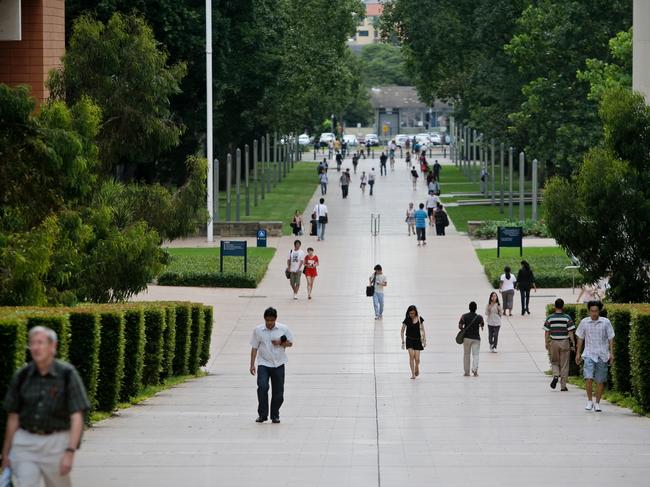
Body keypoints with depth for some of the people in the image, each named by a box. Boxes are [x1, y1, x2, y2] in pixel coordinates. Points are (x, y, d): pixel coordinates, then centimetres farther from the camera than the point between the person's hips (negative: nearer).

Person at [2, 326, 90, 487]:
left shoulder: (67, 374, -7)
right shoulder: (22, 376, 2)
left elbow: (77, 417, -10)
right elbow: (13, 417, 9)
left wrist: (70, 451, -19)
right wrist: (5, 453, 10)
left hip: (56, 443, -2)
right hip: (24, 443, 2)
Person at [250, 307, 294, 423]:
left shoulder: (284, 329, -1)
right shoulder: (258, 330, -2)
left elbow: (290, 343, 9)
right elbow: (254, 348, 3)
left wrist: (281, 343, -13)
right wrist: (252, 365, -1)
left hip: (278, 364, 1)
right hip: (263, 364, -1)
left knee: (278, 391, 4)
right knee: (262, 387, -18)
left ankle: (275, 415, 19)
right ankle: (262, 415, -11)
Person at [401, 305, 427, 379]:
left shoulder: (419, 319, -3)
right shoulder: (407, 320, -6)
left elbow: (422, 330, 6)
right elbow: (402, 331, 1)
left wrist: (424, 340, 1)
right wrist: (403, 341, -3)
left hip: (417, 340, 1)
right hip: (409, 340, -1)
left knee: (417, 359, -5)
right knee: (411, 356, -15)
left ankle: (417, 369, 27)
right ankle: (412, 374, -7)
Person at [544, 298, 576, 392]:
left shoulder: (550, 318, -3)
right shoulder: (567, 318, -7)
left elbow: (546, 332, 0)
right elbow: (570, 332, -8)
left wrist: (546, 343, 10)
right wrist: (573, 343, -1)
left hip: (553, 342, 1)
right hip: (564, 342, -1)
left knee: (554, 362, 18)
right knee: (564, 365, 6)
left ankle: (555, 375, -11)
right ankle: (563, 385, 7)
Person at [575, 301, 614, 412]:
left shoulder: (606, 322, -2)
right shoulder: (584, 322, 1)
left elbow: (611, 338, 4)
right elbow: (580, 338, 11)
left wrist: (611, 353, -1)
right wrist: (578, 353, 9)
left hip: (602, 355, 0)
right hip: (589, 354, 0)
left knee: (600, 381, 3)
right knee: (588, 378, -16)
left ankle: (597, 403, 17)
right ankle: (589, 401, 0)